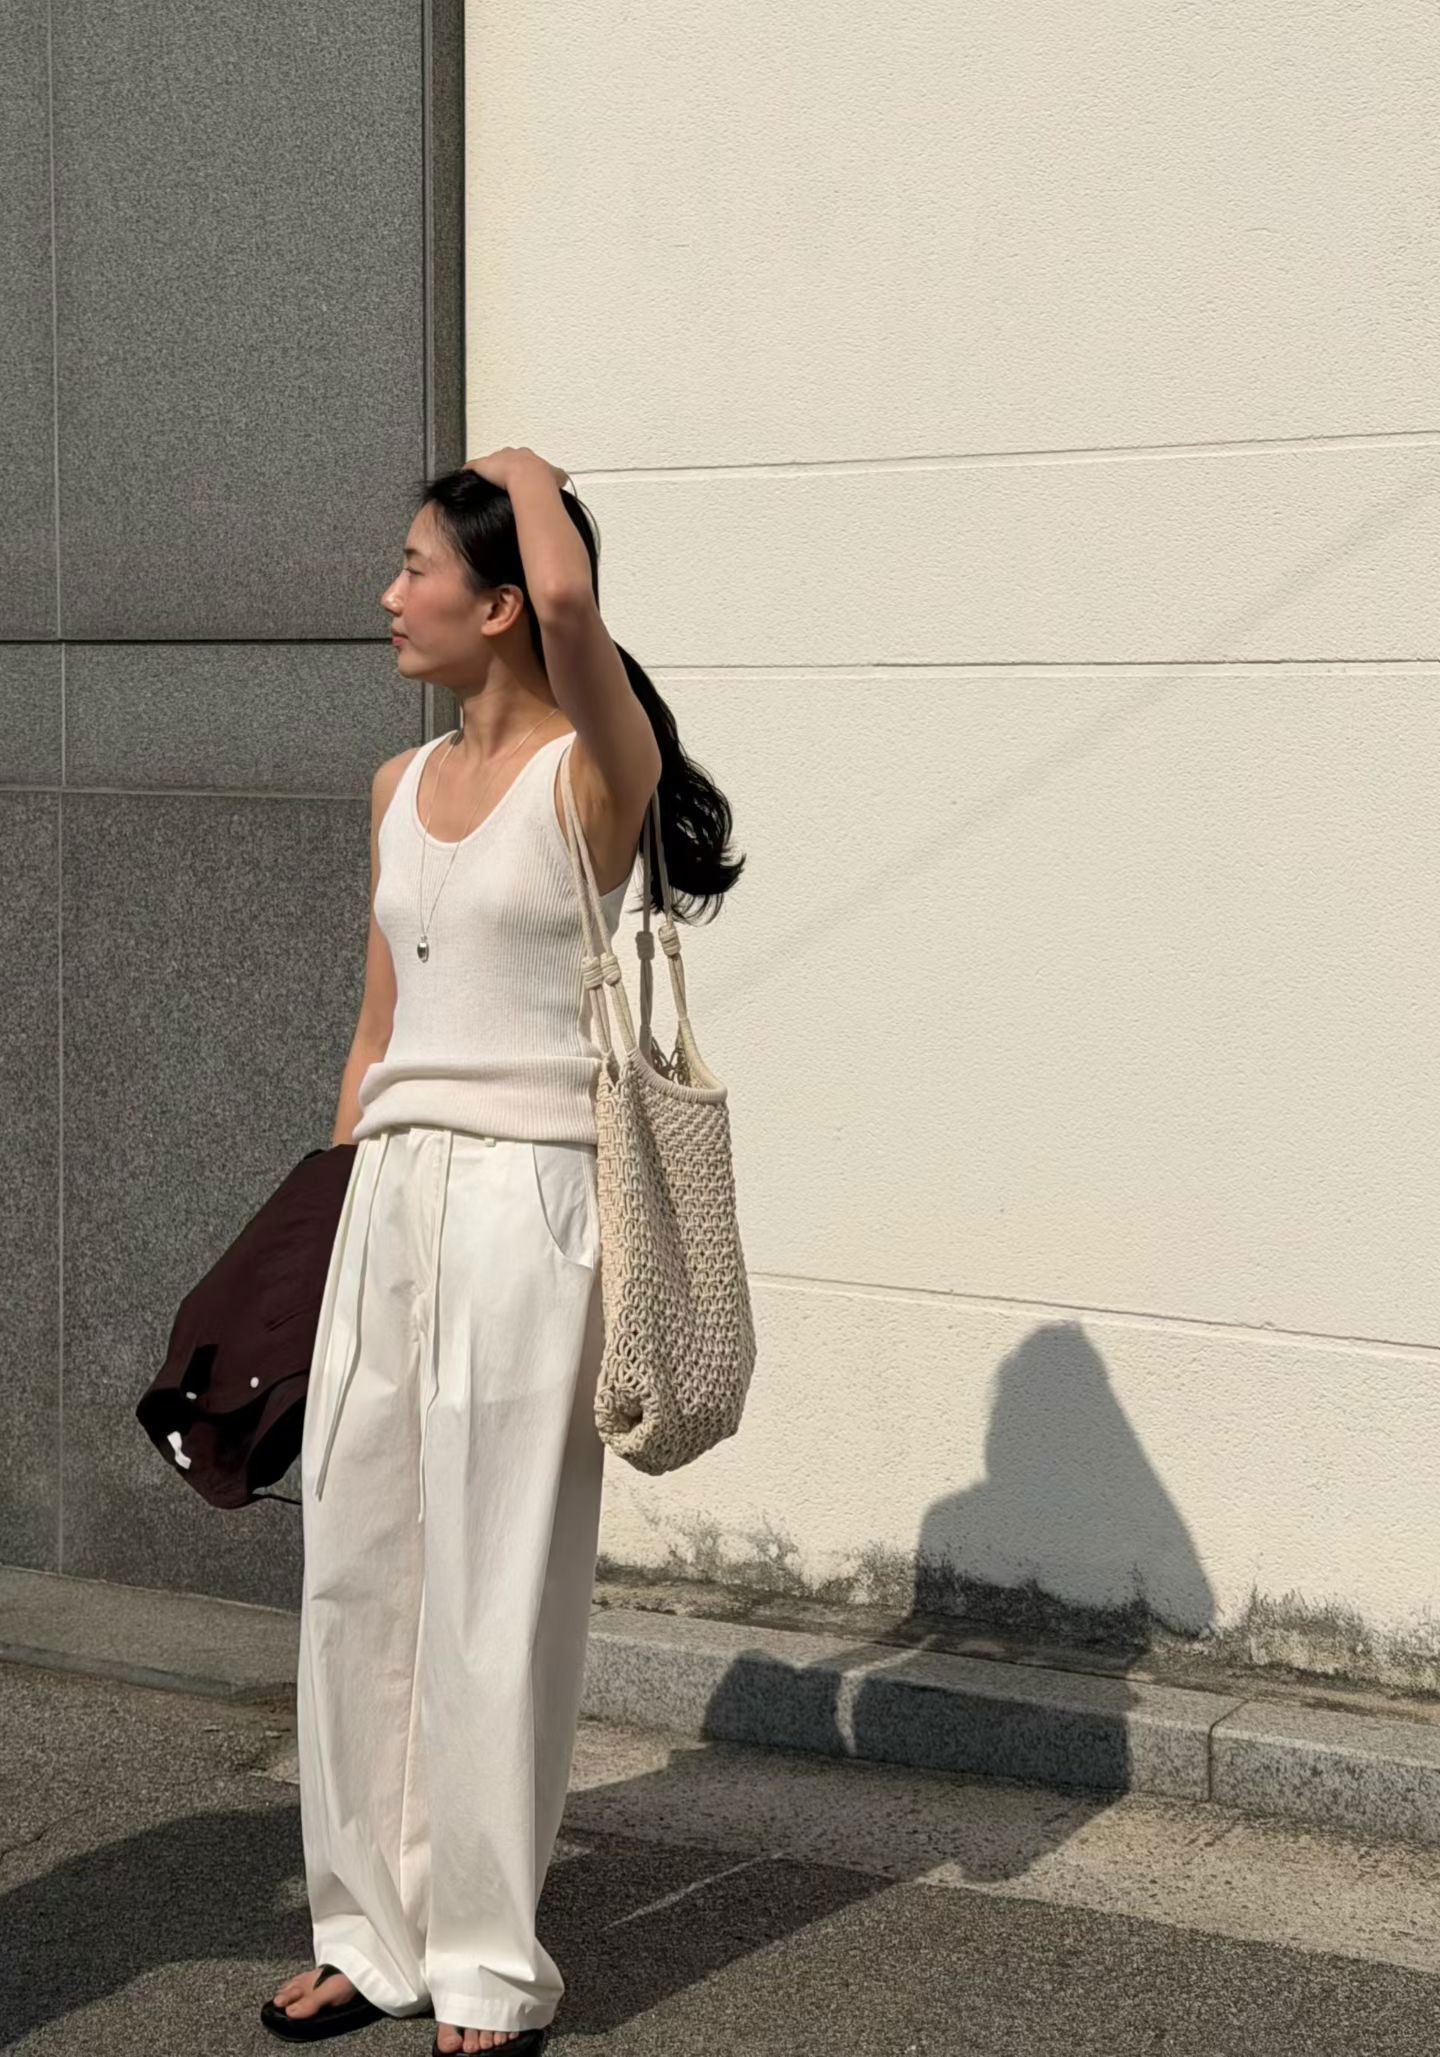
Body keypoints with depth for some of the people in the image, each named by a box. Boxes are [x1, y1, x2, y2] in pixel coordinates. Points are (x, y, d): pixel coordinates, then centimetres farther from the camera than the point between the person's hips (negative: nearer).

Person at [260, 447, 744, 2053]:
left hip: (523, 1199, -7)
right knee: (354, 1568, 9)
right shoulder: (400, 785, 12)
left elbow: (570, 595, -30)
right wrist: (338, 1217, 17)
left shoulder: (593, 769, -9)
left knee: (496, 1587, 0)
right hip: (388, 1196, 7)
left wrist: (529, 475, -10)